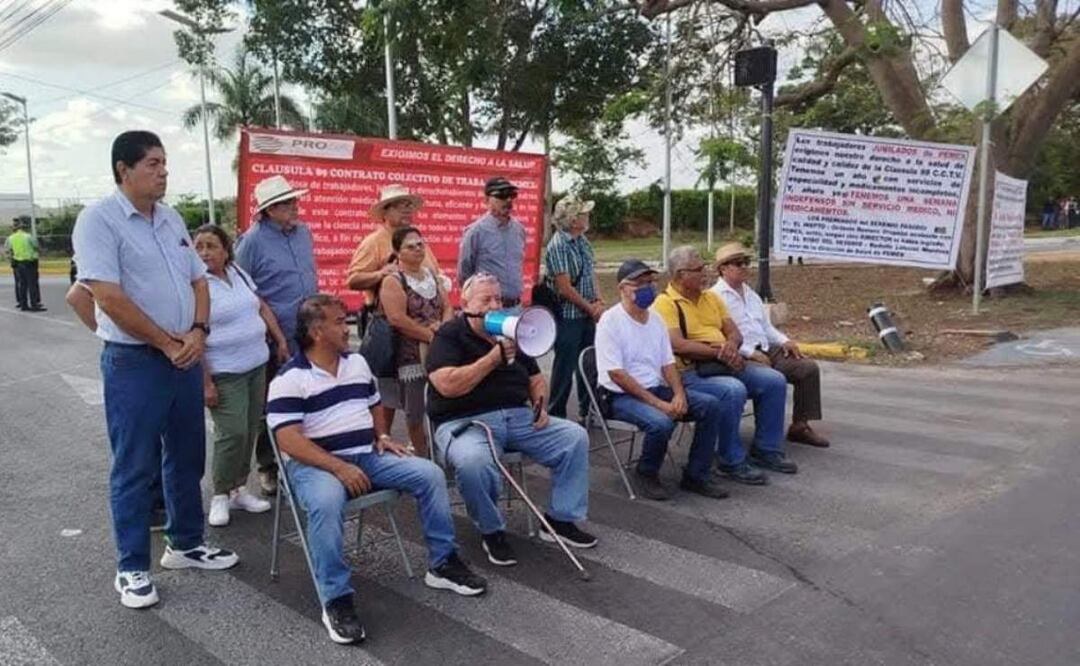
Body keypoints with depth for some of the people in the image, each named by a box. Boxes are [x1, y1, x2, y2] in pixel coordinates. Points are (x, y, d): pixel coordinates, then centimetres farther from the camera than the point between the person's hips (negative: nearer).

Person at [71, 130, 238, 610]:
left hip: (186, 357, 7)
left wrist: (198, 332, -5)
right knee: (135, 468, 3)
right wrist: (168, 343, -13)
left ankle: (185, 544, 31)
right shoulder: (99, 219, -11)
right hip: (133, 361, -7)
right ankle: (132, 568, 16)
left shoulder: (171, 219, 11)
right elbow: (110, 299, -19)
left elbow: (198, 281, 13)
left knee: (187, 458, 15)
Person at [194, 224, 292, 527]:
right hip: (224, 374, -7)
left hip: (257, 365, 7)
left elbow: (262, 307, 19)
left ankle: (239, 489, 23)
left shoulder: (238, 273, 7)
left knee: (250, 431, 10)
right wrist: (205, 383, -19)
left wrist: (280, 340, 15)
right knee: (233, 433, -11)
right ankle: (220, 496, 7)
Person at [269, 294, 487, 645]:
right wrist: (338, 467, -26)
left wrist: (383, 437, 6)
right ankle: (336, 600, -26)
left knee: (429, 473, -11)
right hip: (317, 464, -6)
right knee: (326, 503, -39)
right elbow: (289, 440, -18)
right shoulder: (290, 379, -9)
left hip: (368, 456, 6)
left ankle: (442, 564, 2)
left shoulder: (357, 362, 13)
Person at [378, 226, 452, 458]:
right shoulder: (393, 281, -6)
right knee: (415, 412, 1)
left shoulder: (431, 273, 14)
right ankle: (422, 456, 16)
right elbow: (397, 319, -17)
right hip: (412, 354, -5)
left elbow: (447, 307, 12)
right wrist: (430, 335, -15)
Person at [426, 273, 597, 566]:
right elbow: (448, 385, -19)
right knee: (474, 462, -38)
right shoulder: (449, 336, -3)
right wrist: (494, 357, -17)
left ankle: (561, 518, 4)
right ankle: (492, 532, -10)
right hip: (465, 421, -6)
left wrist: (540, 405, 2)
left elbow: (536, 379, 24)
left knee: (575, 437, -9)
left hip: (518, 417, 6)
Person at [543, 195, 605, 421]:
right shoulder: (558, 246, -17)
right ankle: (556, 415, 13)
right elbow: (565, 288, -20)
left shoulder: (583, 241, 9)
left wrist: (599, 301, -1)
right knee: (565, 367, 1)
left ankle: (588, 409, 31)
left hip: (588, 315, 8)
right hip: (568, 316, -8)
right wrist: (591, 308, -11)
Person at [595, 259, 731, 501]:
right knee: (661, 422, -35)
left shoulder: (655, 318, 12)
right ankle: (646, 474, -4)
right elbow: (616, 374, -18)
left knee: (714, 406, -9)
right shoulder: (610, 320, -11)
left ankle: (696, 475, 1)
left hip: (657, 389, 7)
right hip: (621, 395, -7)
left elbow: (668, 363, 12)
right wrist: (658, 403, -21)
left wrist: (679, 394, -9)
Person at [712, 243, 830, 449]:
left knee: (809, 368, -6)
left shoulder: (751, 295, 22)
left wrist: (784, 341, 8)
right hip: (739, 357, -8)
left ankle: (800, 425, 1)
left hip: (765, 350, 8)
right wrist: (750, 353, -19)